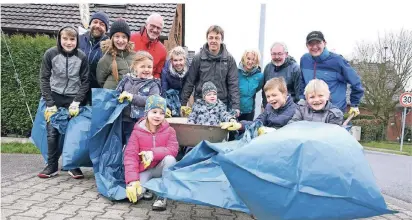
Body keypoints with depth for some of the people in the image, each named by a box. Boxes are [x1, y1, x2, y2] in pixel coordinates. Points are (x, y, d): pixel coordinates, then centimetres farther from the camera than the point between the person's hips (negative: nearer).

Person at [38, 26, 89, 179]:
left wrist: (76, 102, -11)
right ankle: (52, 166, 14)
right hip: (54, 97, 1)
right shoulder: (50, 54, -6)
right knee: (52, 133, 0)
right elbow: (44, 79, -3)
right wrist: (49, 103, -9)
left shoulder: (82, 57, -6)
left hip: (74, 99, 0)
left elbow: (85, 81, -2)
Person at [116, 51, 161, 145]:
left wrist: (133, 97, -21)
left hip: (140, 123, -4)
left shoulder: (153, 85, -3)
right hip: (123, 120, 4)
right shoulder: (127, 79, 8)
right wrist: (119, 97, -10)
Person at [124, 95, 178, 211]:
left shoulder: (169, 130, -2)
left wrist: (153, 153, -33)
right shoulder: (137, 132, -6)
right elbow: (130, 155, -14)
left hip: (161, 167, 1)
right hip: (144, 170, -1)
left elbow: (173, 149, -16)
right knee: (135, 194, -28)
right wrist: (132, 180, -27)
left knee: (170, 159, -33)